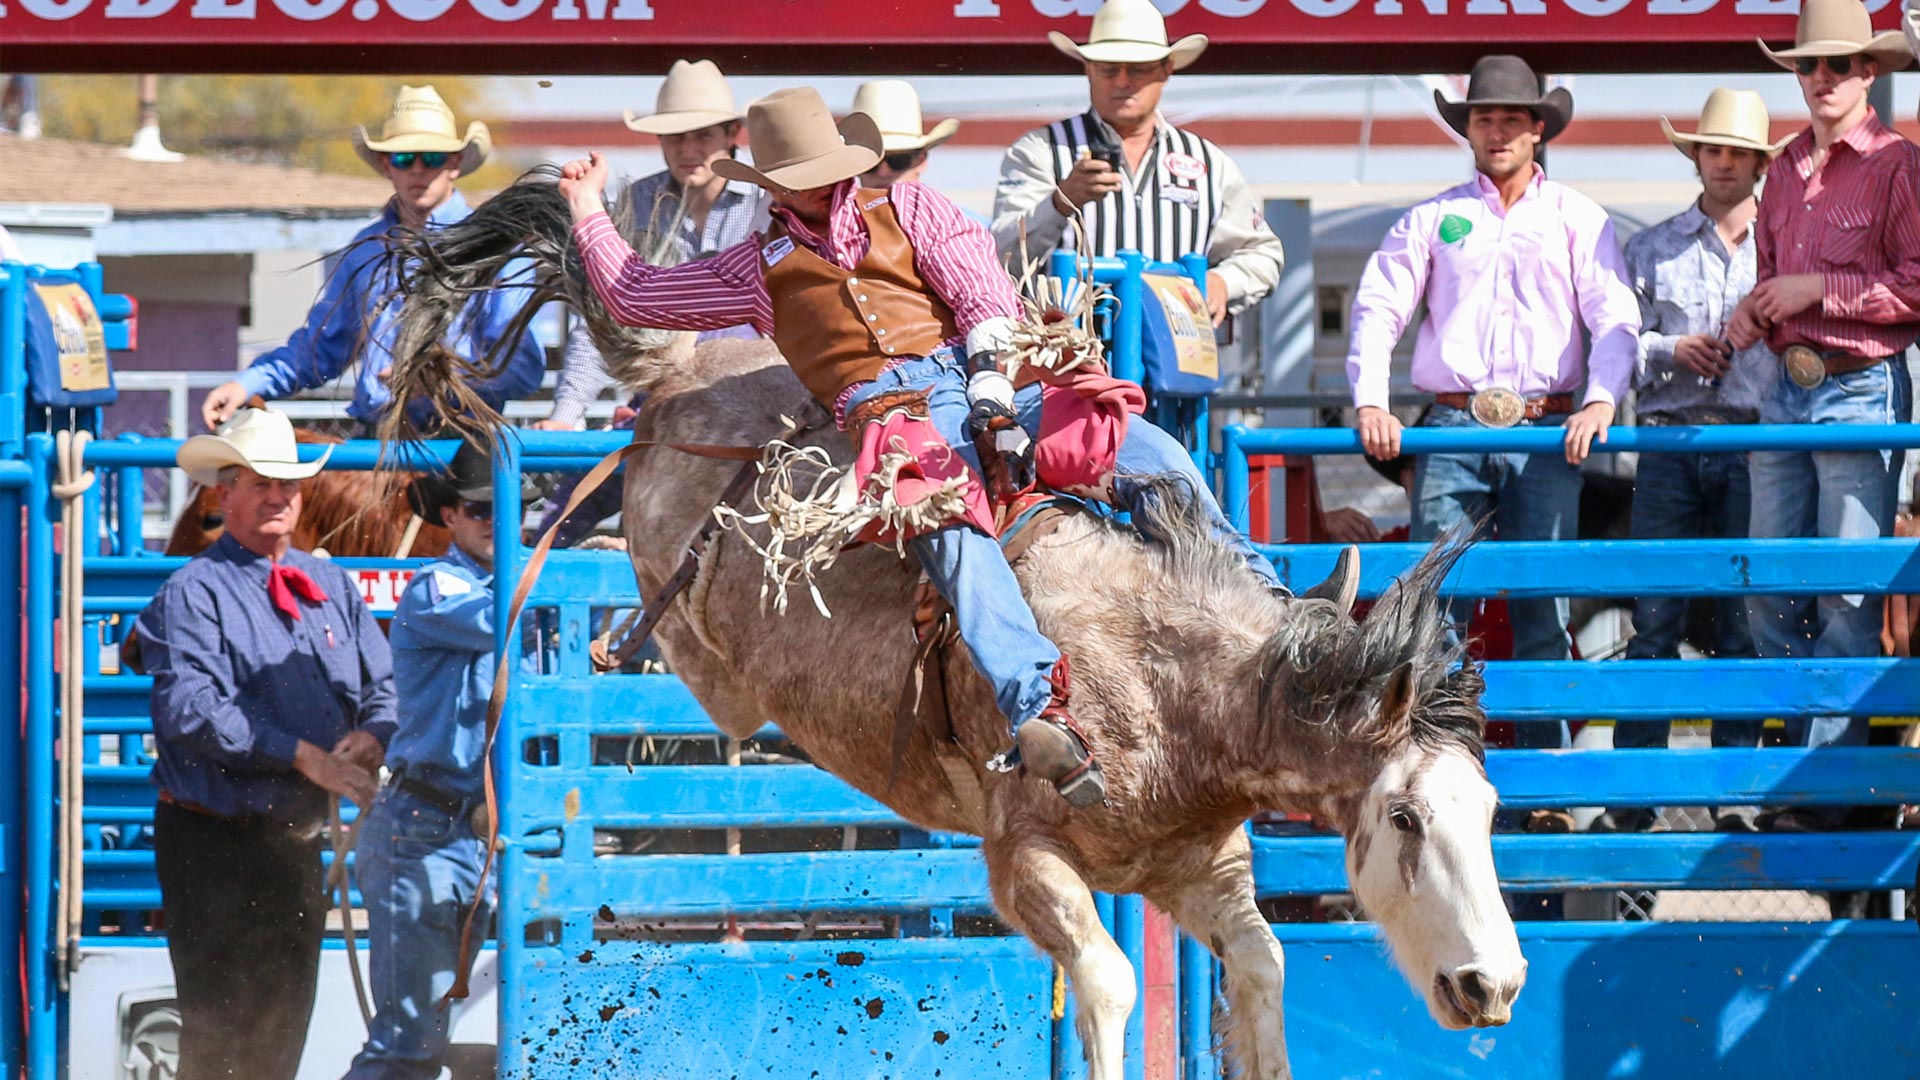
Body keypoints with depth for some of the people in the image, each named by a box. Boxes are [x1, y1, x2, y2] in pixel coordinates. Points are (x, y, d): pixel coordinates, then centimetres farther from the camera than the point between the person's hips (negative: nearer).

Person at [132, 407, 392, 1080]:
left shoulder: (333, 587, 12)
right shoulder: (193, 594, -8)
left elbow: (385, 687, 11)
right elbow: (191, 710, -20)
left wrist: (372, 735, -14)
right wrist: (303, 756, -26)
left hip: (297, 840, 6)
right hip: (214, 841, -6)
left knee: (286, 1021, 13)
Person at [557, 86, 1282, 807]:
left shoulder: (905, 208, 25)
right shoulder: (763, 268, 26)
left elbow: (981, 287, 11)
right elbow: (633, 295, 31)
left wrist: (991, 370, -6)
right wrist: (587, 208, 34)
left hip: (978, 377, 3)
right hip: (890, 414, -3)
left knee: (1153, 456, -19)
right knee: (950, 531, -37)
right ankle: (1041, 712, -57)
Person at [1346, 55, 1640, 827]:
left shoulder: (1575, 218, 12)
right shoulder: (1433, 219, 13)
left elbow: (1614, 316, 5)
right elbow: (1379, 307, 7)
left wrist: (1601, 399, -12)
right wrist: (1370, 401, -8)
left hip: (1546, 431, 0)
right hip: (1453, 428, 0)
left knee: (1543, 612, -2)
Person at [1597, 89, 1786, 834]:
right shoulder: (1653, 250, 15)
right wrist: (1671, 350, -6)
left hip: (1753, 444, -1)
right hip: (1669, 444, 1)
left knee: (1744, 624, -1)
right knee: (1654, 618, -5)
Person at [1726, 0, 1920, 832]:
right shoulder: (1787, 169, 16)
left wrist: (1819, 289, -14)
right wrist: (1755, 312, 6)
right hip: (1787, 392, 7)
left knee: (1845, 597, -5)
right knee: (1768, 592, 6)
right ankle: (1806, 754, 16)